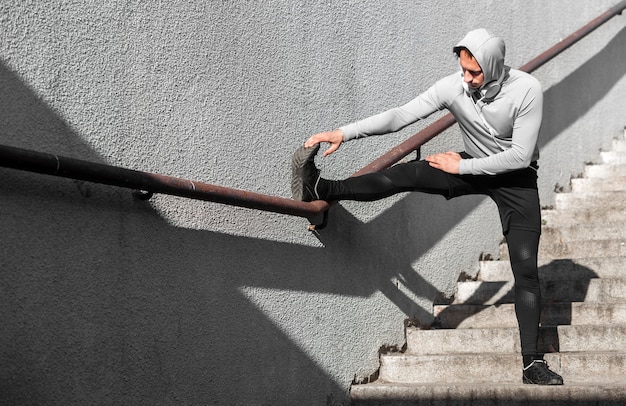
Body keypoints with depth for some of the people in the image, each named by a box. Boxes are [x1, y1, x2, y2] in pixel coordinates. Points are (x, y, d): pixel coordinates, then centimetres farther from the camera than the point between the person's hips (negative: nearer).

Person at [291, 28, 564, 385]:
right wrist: (344, 133, -34)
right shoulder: (453, 86, -19)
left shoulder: (526, 90, -28)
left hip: (516, 177, -3)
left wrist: (460, 167, -22)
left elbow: (520, 156, -26)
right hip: (472, 166, 3)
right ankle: (321, 189, -25)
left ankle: (533, 363, -3)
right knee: (408, 174, -22)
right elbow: (401, 116, -23)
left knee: (526, 268, -7)